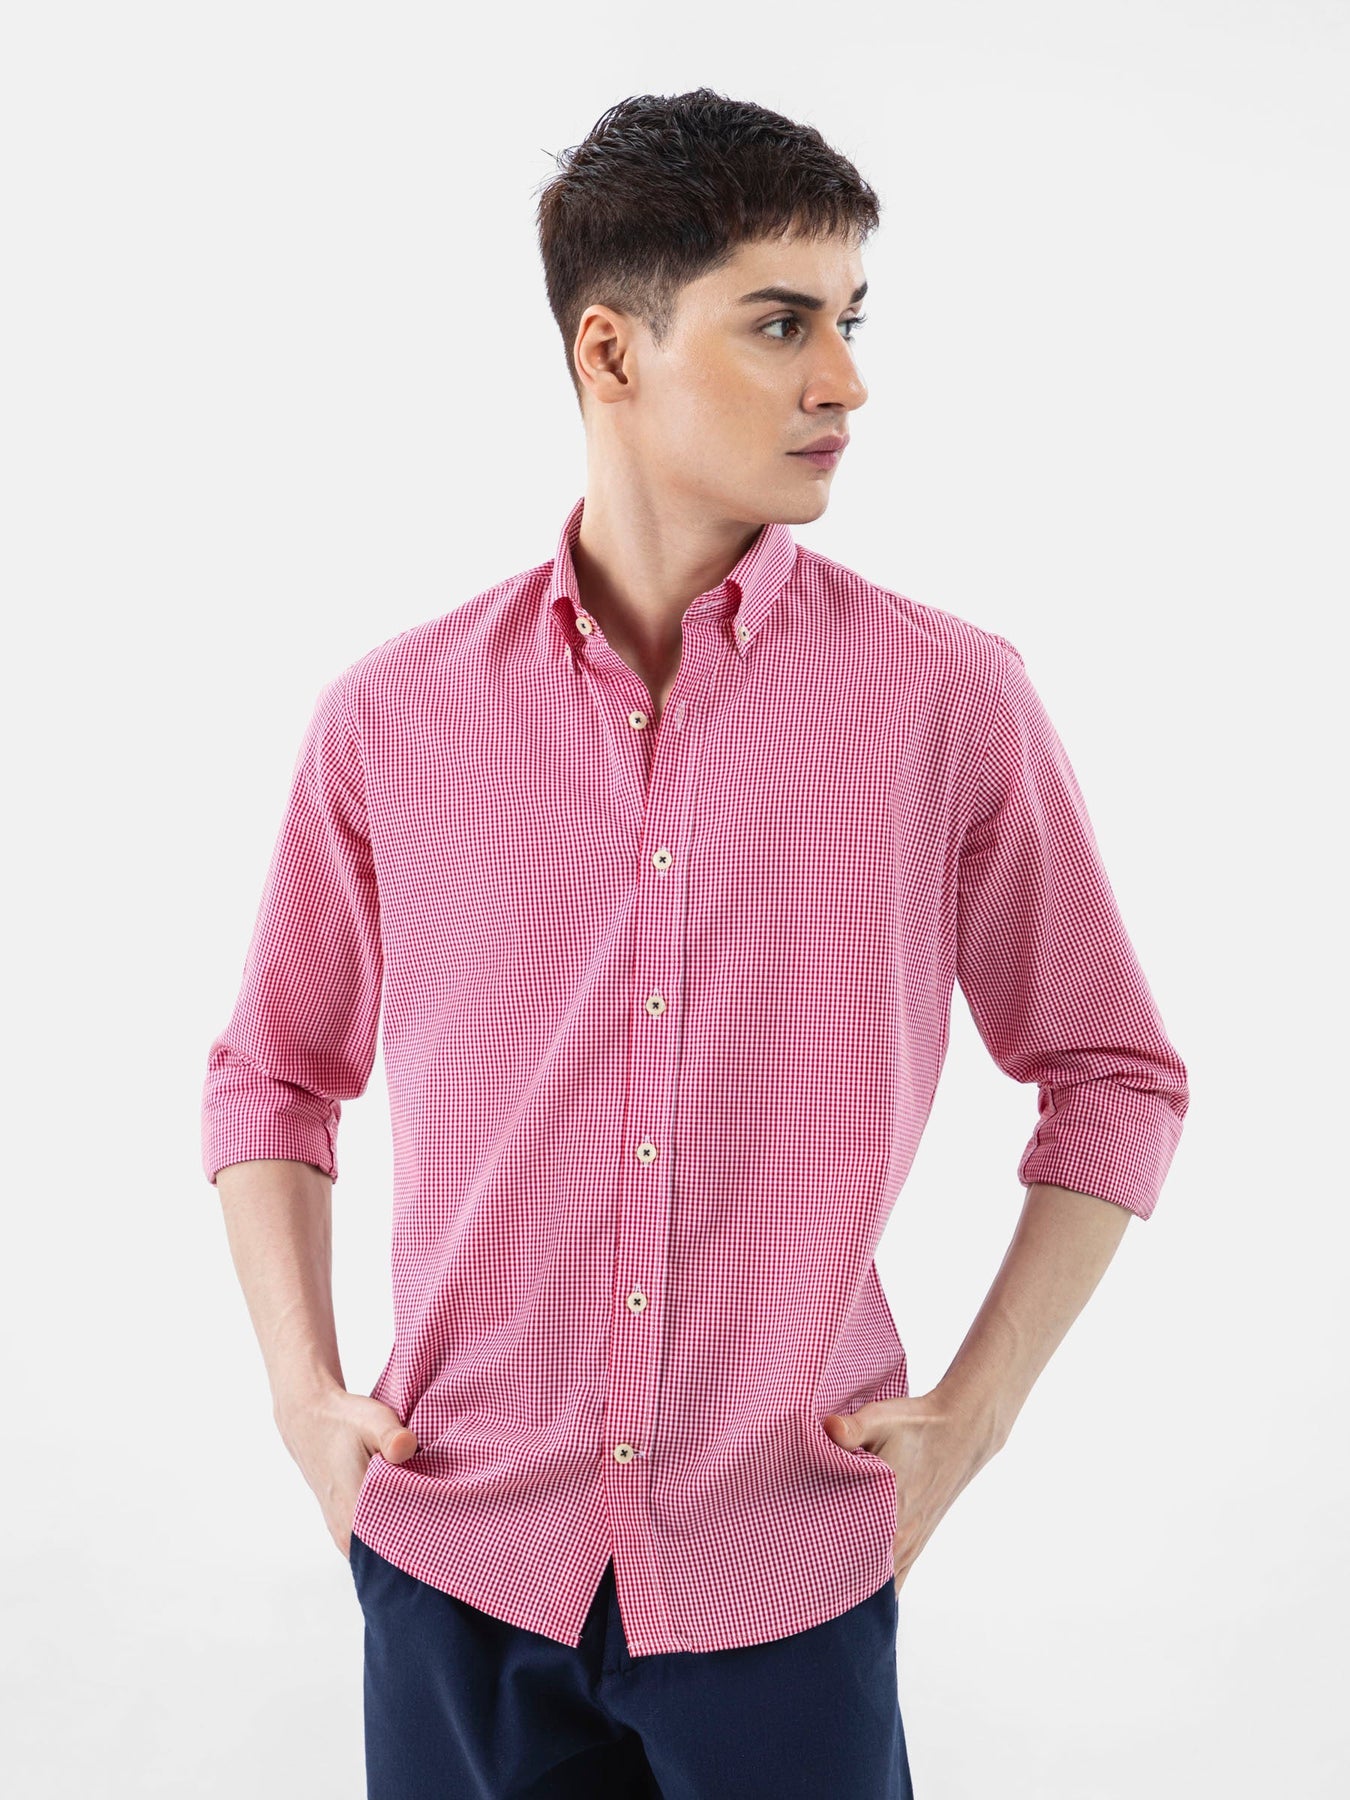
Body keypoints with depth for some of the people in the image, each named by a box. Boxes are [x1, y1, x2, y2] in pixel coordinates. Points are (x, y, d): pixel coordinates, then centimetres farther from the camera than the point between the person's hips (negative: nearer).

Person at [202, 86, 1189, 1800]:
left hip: (785, 1583, -1)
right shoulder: (391, 717, -2)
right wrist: (303, 1394, 3)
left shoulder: (949, 701, -5)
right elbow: (273, 1072, 12)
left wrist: (975, 1412, -1)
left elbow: (1115, 1078, 4)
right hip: (457, 1558, 1)